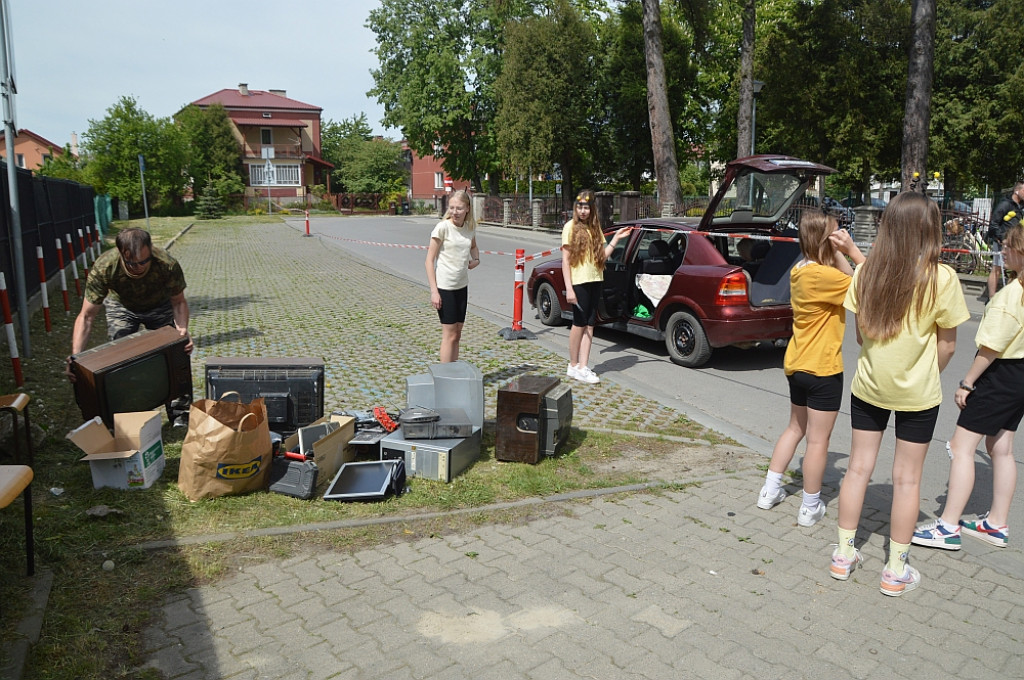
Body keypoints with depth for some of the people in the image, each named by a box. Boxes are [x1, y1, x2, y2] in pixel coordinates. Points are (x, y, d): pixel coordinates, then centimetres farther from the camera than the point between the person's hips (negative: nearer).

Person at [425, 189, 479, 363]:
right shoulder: (443, 227, -13)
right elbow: (430, 260, -12)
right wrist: (434, 291, -17)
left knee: (457, 334, 13)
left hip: (462, 286, 6)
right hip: (444, 287, -6)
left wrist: (476, 259, 5)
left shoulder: (470, 227, 4)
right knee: (450, 334, -4)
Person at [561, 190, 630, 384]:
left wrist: (616, 238, 1)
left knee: (589, 324, 5)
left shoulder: (595, 228, 13)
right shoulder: (571, 226, -4)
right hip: (579, 282, -6)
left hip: (595, 281, 6)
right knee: (579, 323, -1)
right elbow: (565, 260, -9)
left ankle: (583, 367, 10)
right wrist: (568, 288, -15)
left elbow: (602, 256, 11)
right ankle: (573, 365, 13)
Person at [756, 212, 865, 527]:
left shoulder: (800, 271, 6)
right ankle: (810, 507, 15)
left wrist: (839, 253, -3)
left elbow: (850, 281, 8)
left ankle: (770, 490, 28)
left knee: (795, 428, 23)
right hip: (822, 369, -9)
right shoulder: (822, 275, -21)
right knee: (818, 440, 4)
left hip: (797, 365, 9)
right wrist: (851, 250, -16)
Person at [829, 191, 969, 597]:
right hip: (917, 392, -3)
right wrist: (928, 376, 9)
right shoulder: (942, 279, -16)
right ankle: (896, 571, 20)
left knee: (859, 467, 13)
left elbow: (860, 332, 1)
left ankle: (844, 555, 23)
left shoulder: (865, 273, -7)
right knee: (907, 478, 9)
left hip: (869, 384, 3)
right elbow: (947, 343, -7)